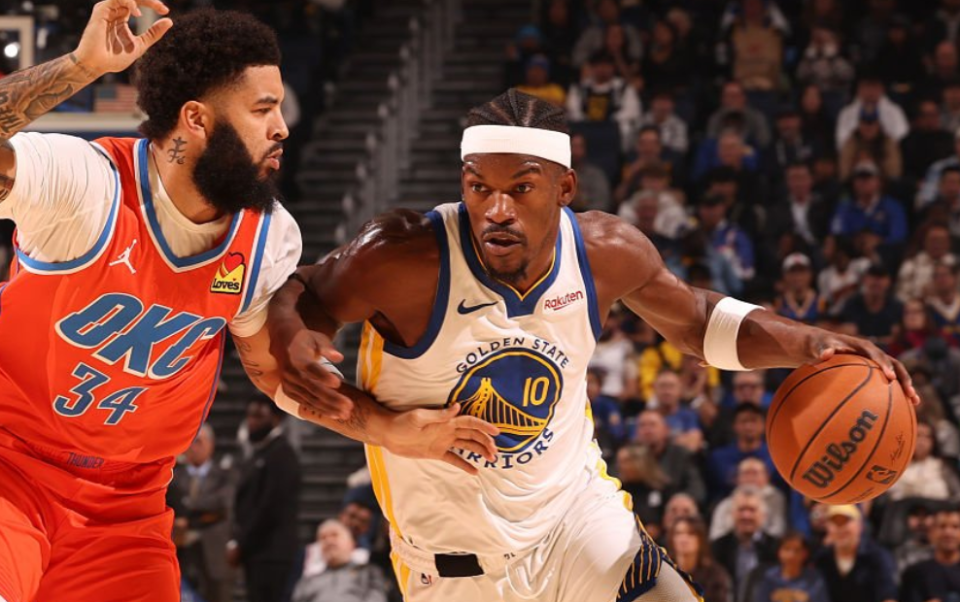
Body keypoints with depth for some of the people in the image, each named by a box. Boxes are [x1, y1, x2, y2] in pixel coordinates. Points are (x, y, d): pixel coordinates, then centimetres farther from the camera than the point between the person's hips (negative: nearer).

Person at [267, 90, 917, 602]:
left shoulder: (608, 252, -12)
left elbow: (697, 320, 7)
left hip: (577, 514, 3)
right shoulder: (406, 257, -26)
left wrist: (811, 343, -7)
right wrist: (291, 338, -35)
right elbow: (301, 295, -10)